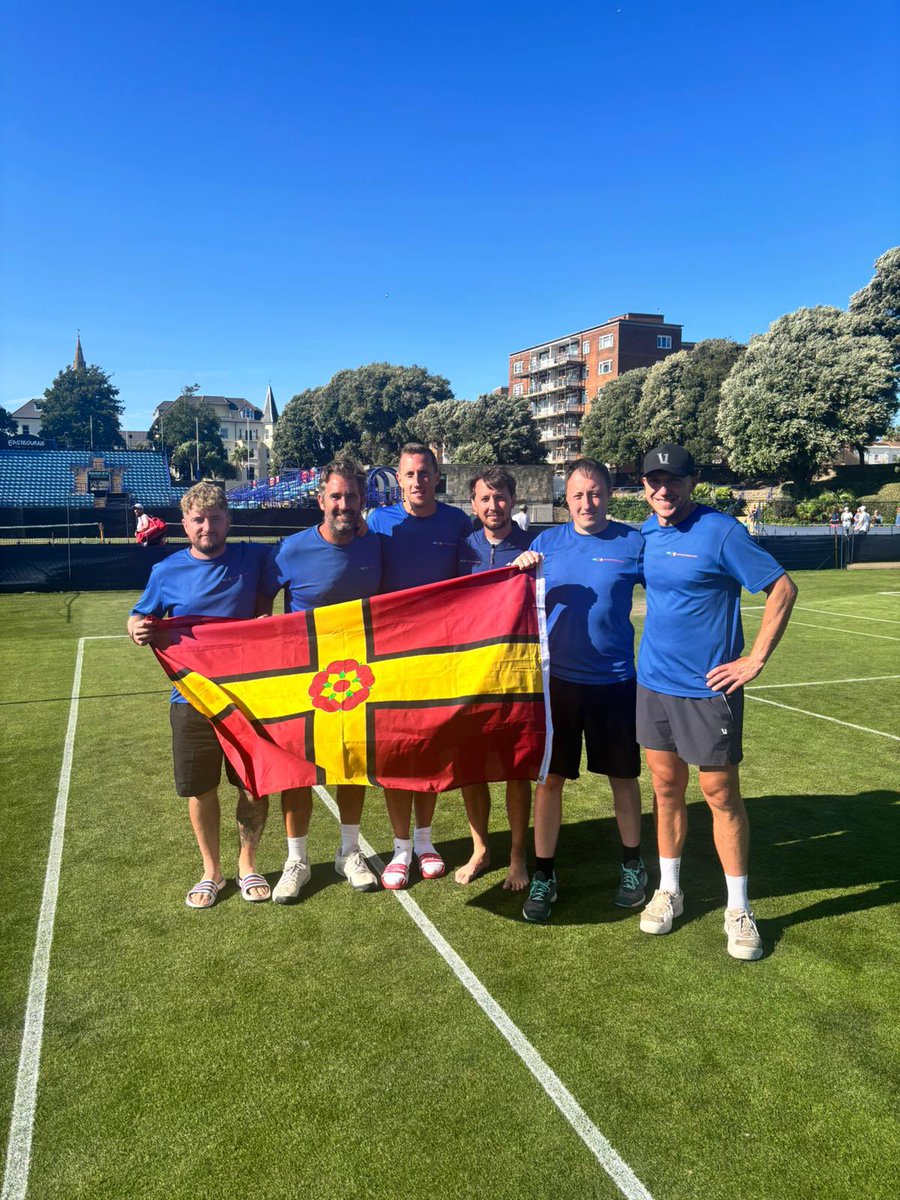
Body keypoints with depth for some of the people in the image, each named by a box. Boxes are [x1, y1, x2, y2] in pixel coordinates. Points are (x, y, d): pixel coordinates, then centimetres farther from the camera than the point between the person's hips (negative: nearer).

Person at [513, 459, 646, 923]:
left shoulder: (634, 542, -3)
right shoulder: (546, 542, 3)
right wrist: (519, 572, -15)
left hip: (614, 681, -1)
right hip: (558, 680, 1)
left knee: (622, 775, 12)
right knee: (550, 777, 5)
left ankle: (632, 866, 33)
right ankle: (543, 876, 19)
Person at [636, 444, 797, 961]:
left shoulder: (721, 531, -13)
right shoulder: (647, 532, 5)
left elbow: (783, 588, -12)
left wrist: (756, 658, -14)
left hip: (708, 687, -5)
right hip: (655, 681, 5)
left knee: (721, 794, 4)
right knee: (667, 789, 14)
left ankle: (739, 909, 20)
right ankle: (669, 891, 30)